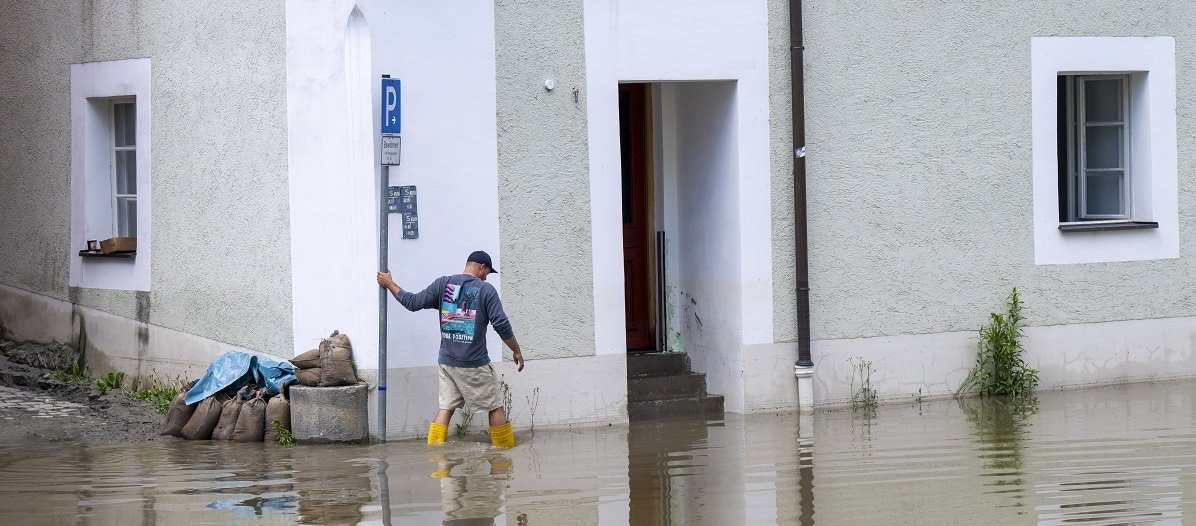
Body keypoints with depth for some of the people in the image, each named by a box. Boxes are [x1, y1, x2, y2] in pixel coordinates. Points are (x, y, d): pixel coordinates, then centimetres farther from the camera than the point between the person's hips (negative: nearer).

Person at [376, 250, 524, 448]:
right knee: (495, 407, 6)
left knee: (445, 407, 8)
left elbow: (413, 302, 4)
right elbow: (502, 325, -11)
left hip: (447, 361, 4)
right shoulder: (486, 289, -7)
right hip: (475, 364, -4)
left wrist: (389, 284, 17)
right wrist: (516, 351, 0)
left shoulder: (443, 283, 3)